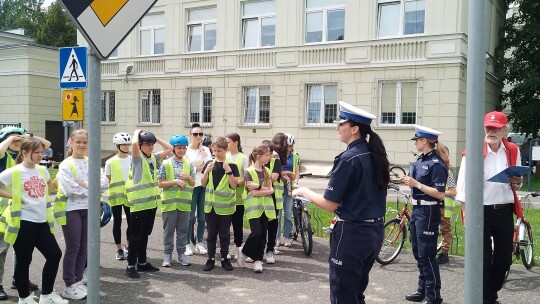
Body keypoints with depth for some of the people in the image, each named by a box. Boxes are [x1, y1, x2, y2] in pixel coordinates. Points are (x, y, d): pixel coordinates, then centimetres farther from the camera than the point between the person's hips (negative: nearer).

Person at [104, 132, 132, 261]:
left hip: (130, 196, 2)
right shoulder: (111, 162, -3)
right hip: (116, 196, -2)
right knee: (117, 222, 5)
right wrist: (108, 195, -3)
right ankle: (119, 249, 15)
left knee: (131, 221, 8)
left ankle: (128, 246, 28)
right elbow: (108, 180, 2)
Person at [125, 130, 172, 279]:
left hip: (151, 202, 7)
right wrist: (137, 132, -9)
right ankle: (131, 265, 7)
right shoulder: (137, 158, -8)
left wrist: (156, 138, 9)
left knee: (145, 234, 15)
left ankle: (142, 262, 26)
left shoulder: (154, 157, 12)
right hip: (139, 203, -7)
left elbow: (169, 148, 14)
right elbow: (134, 143, -28)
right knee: (136, 235, -1)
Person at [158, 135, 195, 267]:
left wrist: (188, 178, -10)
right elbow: (160, 183, -5)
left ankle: (181, 253, 19)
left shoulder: (188, 164, 7)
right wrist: (175, 181, -17)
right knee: (169, 230, 5)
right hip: (169, 202, -3)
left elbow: (193, 184, 10)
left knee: (183, 229, 8)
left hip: (184, 202, 3)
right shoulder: (166, 163, -3)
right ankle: (167, 254, 15)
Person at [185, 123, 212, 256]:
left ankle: (200, 243, 18)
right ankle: (187, 244, 9)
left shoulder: (206, 149, 9)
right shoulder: (186, 150, -3)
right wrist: (200, 167, -9)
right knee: (191, 216, -1)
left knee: (202, 216, 8)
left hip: (204, 185, 4)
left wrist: (202, 150, -9)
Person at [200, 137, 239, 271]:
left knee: (224, 234, 7)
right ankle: (211, 259, 18)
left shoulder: (232, 165, -4)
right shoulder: (209, 164, 4)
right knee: (211, 233, 9)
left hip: (225, 206, -2)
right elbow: (203, 184, 5)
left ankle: (224, 259, 18)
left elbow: (234, 185, -8)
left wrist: (228, 171, -19)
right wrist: (206, 171, -11)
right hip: (211, 205, 2)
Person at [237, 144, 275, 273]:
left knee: (263, 235, 3)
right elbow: (254, 192, -14)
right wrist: (265, 189, -9)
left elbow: (271, 190, 2)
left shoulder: (267, 171, 12)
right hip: (254, 207, -5)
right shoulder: (249, 172, -7)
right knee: (256, 233, -15)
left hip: (265, 207, 6)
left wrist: (258, 186, -12)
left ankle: (258, 260, 11)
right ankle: (243, 253, 7)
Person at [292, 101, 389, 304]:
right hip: (375, 232, 8)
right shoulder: (376, 155, 6)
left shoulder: (348, 159, -18)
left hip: (351, 234, -8)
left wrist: (304, 192, -2)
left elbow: (330, 205, -17)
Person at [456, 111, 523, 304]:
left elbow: (517, 183, 18)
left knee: (504, 258, 12)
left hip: (505, 211, 4)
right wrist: (467, 213, -12)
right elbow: (463, 185, -8)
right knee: (483, 259, 4)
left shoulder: (513, 151, 6)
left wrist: (517, 183, -6)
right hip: (481, 211, -4)